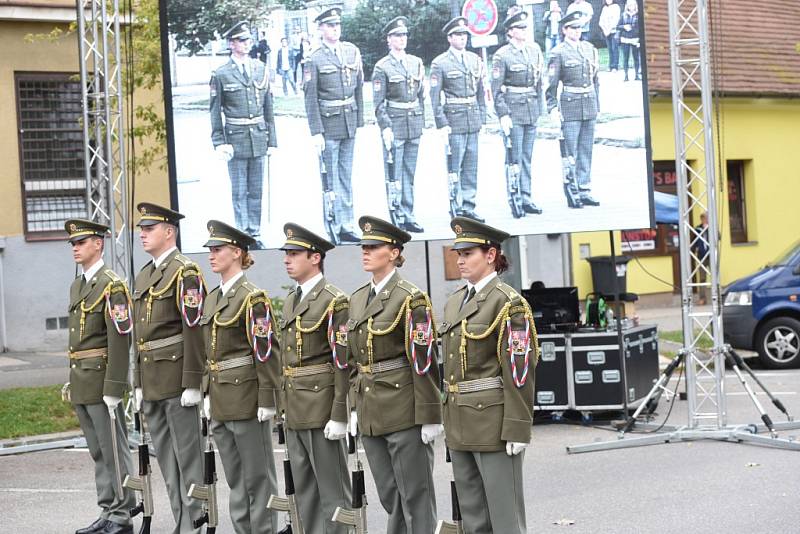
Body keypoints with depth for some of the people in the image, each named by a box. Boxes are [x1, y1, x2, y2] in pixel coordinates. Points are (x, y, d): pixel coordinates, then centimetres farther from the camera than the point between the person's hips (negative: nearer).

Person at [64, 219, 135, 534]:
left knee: (114, 451, -2)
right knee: (98, 452, 13)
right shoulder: (77, 286, 16)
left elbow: (120, 339, -17)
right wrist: (71, 380, 17)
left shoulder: (111, 285, -12)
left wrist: (113, 388, -21)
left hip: (101, 381, -9)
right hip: (81, 385, 9)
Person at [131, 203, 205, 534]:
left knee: (188, 455, -2)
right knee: (166, 458, 12)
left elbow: (194, 330, -16)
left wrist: (192, 383, -19)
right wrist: (138, 384, 18)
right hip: (151, 382, 9)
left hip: (177, 379, -9)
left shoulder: (185, 272, -9)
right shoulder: (142, 276, 17)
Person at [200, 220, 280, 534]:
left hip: (247, 398, -8)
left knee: (257, 476, 1)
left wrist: (267, 400, -17)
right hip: (220, 401, 8)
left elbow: (268, 352, -14)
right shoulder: (212, 299, 13)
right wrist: (207, 394, 15)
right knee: (234, 477, 13)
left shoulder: (253, 298, -11)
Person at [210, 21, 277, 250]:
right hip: (236, 139, -3)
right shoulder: (221, 75, -3)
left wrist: (271, 139, 10)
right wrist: (219, 143, -7)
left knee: (256, 190, 9)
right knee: (239, 192, 2)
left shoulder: (261, 70, 8)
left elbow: (268, 108, 12)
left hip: (259, 137, 4)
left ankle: (255, 234, 18)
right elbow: (215, 111, -1)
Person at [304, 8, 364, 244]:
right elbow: (311, 98, -8)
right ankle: (334, 228, 6)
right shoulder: (314, 60, -7)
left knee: (346, 175, 11)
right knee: (331, 177, 0)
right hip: (328, 124, -5)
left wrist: (359, 119, 11)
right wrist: (316, 132, -12)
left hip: (349, 123, 5)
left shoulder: (352, 51, 8)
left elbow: (358, 88, 13)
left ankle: (346, 226, 17)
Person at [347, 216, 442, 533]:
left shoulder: (410, 299, -10)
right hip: (370, 411, 7)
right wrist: (356, 406, 15)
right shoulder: (357, 299, 12)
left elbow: (424, 361, -13)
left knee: (415, 495, 0)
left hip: (403, 410, -7)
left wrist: (430, 416, -16)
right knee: (388, 494, 13)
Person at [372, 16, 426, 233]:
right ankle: (397, 218, 1)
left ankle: (408, 216, 15)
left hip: (414, 126, 5)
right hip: (394, 125, -5)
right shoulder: (382, 67, -4)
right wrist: (385, 127, -14)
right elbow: (378, 102, -7)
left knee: (410, 173, 9)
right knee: (394, 174, -3)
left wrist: (421, 122, 14)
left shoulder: (416, 63, 11)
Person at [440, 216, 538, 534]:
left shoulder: (508, 302, -11)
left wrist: (517, 429, -18)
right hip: (460, 422, 8)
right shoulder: (454, 302, 13)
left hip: (492, 419, -8)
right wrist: (448, 418, 16)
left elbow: (520, 371, -15)